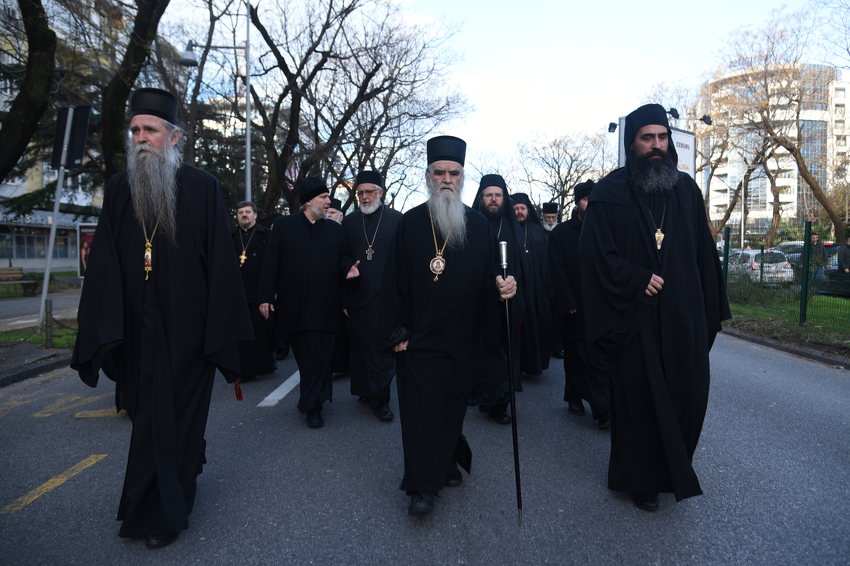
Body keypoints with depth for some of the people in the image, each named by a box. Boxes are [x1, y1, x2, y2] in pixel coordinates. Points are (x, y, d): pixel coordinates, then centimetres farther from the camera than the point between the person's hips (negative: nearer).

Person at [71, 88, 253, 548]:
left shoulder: (203, 188, -5)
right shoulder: (119, 188, 5)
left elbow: (220, 263, -8)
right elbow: (104, 264, 0)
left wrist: (219, 331, -10)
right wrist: (103, 332, -9)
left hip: (185, 328, -4)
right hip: (137, 331, 4)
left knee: (170, 415, 5)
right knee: (149, 412, 17)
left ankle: (161, 511, 22)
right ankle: (182, 473, 42)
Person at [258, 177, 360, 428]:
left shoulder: (335, 229, 10)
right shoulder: (284, 226, 4)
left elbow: (344, 257, 12)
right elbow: (271, 263, 1)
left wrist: (348, 267, -13)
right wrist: (266, 296, -5)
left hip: (323, 306, 0)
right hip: (292, 306, 1)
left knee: (317, 357, -3)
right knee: (303, 356, 13)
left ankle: (312, 406, 6)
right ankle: (322, 393, 33)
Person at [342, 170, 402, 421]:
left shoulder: (397, 219, 1)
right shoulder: (350, 221, 9)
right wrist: (343, 298, 6)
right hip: (358, 297, 3)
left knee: (384, 350, 0)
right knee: (361, 348, 11)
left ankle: (380, 399, 12)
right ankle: (367, 391, 28)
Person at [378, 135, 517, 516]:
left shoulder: (479, 226, 4)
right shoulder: (409, 224, 1)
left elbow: (491, 275, 4)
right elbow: (393, 281, 0)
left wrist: (504, 287, -20)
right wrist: (397, 330, -5)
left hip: (462, 339, 2)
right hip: (418, 338, -1)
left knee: (453, 405, 15)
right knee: (420, 409, 0)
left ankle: (447, 463, 37)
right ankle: (422, 487, 9)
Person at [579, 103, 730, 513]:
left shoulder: (686, 190, 9)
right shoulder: (609, 194, -2)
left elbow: (704, 252, 10)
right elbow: (596, 252, -8)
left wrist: (710, 309, 7)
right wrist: (637, 281, -18)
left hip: (684, 317, 4)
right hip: (636, 319, -4)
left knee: (689, 394, 9)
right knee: (640, 398, 5)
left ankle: (673, 469, 34)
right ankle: (641, 479, 25)